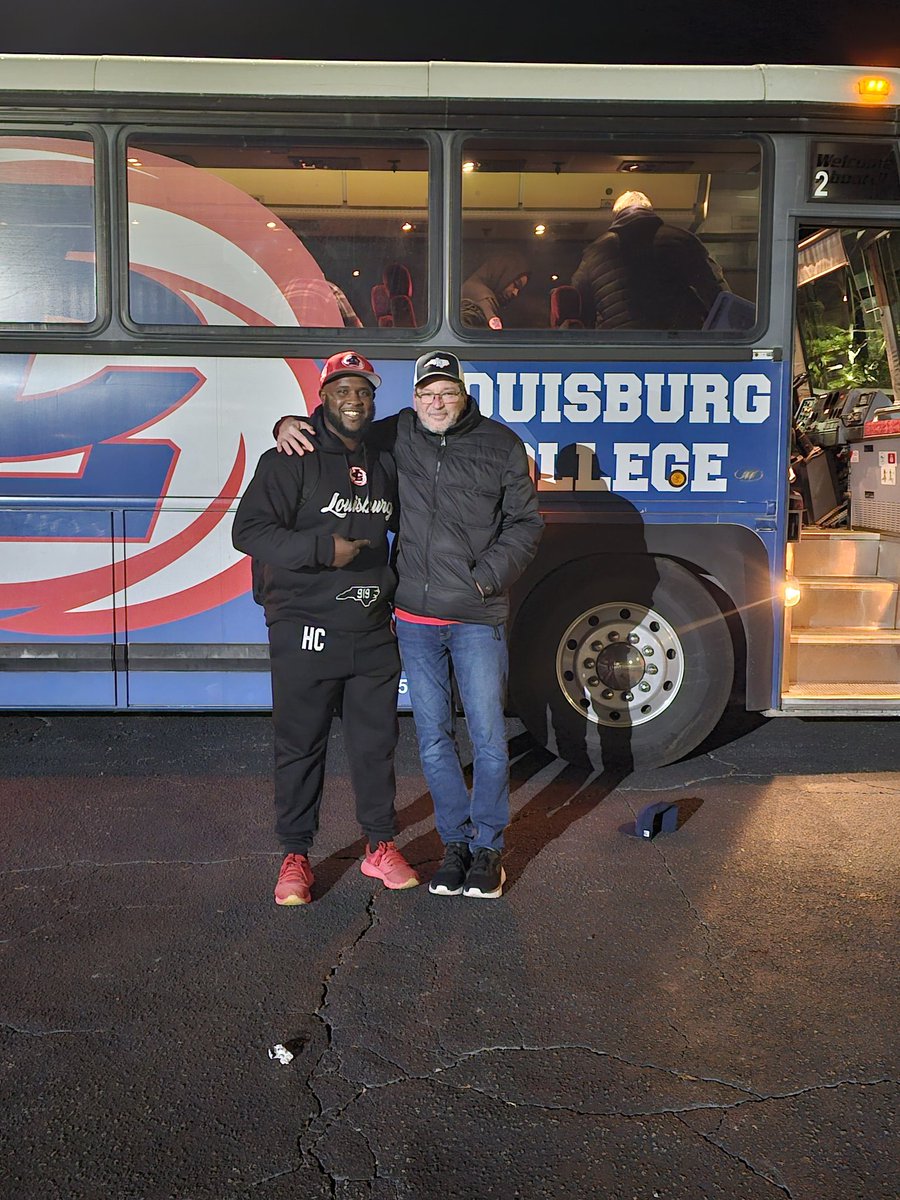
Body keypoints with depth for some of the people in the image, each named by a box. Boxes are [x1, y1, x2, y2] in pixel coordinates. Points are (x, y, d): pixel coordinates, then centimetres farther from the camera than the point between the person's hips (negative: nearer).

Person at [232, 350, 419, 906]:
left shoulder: (385, 461, 12)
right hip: (307, 634, -5)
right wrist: (324, 549, -23)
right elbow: (249, 530, -14)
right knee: (300, 747, 4)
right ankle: (296, 856, 19)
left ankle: (381, 846, 27)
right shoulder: (292, 459, -7)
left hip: (374, 632, 6)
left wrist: (395, 583, 14)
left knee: (377, 743, 13)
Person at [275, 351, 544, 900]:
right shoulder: (397, 435, 6)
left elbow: (526, 522, 4)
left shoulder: (500, 444, 0)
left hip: (478, 618, -2)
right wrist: (290, 424, 1)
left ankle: (488, 848, 18)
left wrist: (488, 576, -7)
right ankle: (457, 841, 25)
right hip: (415, 617, 3)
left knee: (488, 737, 1)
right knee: (433, 739, 9)